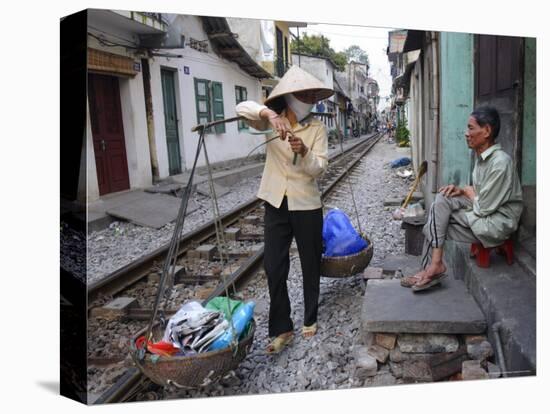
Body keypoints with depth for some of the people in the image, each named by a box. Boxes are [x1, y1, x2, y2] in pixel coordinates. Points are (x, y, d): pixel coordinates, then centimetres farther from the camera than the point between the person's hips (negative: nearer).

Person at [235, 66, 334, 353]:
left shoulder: (317, 128, -2)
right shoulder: (270, 122, 0)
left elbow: (319, 168, -11)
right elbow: (242, 108, -17)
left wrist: (304, 152, -31)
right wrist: (270, 114, -35)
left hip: (307, 206, 0)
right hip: (276, 205, 1)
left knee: (310, 265, 12)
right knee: (274, 267, 1)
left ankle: (310, 319, 32)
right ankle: (281, 329, 14)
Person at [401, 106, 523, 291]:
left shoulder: (500, 162, -23)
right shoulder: (482, 156, 7)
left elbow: (483, 208, -22)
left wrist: (467, 191, -4)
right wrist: (462, 190, -4)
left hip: (497, 222, -8)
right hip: (484, 209, 8)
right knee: (442, 199, -10)